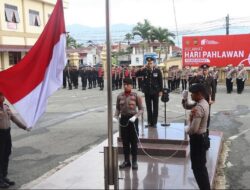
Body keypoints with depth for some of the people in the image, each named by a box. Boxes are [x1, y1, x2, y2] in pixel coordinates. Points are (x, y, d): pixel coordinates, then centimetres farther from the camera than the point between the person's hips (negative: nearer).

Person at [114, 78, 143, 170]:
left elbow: (141, 109, -4)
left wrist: (135, 116, -20)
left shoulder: (136, 96, -6)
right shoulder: (120, 96, 3)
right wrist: (115, 117, -6)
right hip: (123, 119, 3)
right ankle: (126, 161, 24)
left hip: (132, 119, -3)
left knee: (134, 141, 4)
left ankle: (134, 161, 16)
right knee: (125, 141, 11)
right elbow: (118, 108, 10)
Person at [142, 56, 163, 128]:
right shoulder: (144, 71, -1)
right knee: (148, 107, 9)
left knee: (155, 108, 5)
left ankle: (154, 122, 13)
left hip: (155, 92, -1)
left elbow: (160, 81, -1)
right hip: (147, 92, 1)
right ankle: (149, 122, 18)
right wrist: (144, 68, -17)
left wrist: (160, 91, -4)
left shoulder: (157, 71, -4)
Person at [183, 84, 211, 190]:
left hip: (197, 139, -10)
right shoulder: (203, 103, 6)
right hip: (202, 137, 10)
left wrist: (186, 130, -7)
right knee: (201, 166, 21)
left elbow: (193, 129, -27)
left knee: (197, 168, 3)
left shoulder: (199, 108, -26)